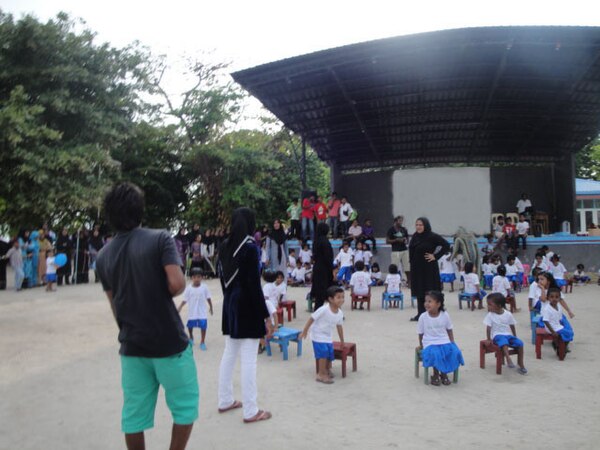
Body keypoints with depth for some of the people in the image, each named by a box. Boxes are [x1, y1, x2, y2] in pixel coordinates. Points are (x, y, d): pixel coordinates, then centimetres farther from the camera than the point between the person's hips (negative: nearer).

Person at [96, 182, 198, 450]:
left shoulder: (103, 256, 6)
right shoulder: (159, 239, -10)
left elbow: (115, 306, 13)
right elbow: (177, 284, -22)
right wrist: (163, 295, 0)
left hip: (131, 346, 5)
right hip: (168, 341, -5)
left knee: (134, 413, 15)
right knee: (185, 405, 13)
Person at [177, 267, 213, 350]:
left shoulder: (204, 287, -8)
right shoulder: (188, 288, -9)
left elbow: (208, 298, 2)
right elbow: (185, 300, -7)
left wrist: (211, 307, 8)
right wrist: (179, 308, -17)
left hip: (202, 313, -1)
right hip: (192, 313, 1)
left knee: (203, 326, -4)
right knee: (190, 326, 15)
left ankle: (202, 342, 14)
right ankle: (191, 338, 44)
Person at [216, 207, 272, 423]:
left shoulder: (224, 246, 6)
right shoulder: (250, 247, -17)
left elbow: (221, 275, 12)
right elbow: (254, 284, -19)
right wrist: (266, 317, -15)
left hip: (230, 304, 8)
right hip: (247, 306, -8)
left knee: (229, 354, 18)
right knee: (248, 360, -1)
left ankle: (225, 401, 30)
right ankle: (250, 411, 8)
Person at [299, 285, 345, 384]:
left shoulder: (340, 313, -8)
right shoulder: (324, 309, -29)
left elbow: (339, 326, 7)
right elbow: (312, 319, -20)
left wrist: (342, 341, 15)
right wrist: (304, 331, -15)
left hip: (328, 336, 7)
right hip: (318, 335, -7)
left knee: (330, 354, 9)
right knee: (323, 353, -17)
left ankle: (327, 370, 34)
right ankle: (321, 375, -6)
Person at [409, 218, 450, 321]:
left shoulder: (432, 237, -12)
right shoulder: (415, 236, 6)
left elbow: (446, 245, -13)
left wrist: (435, 256, -14)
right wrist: (411, 261, 12)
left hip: (429, 268, -6)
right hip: (416, 268, 6)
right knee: (419, 291, 10)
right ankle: (420, 313, 18)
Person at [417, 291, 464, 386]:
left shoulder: (445, 315, -4)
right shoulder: (423, 317, -8)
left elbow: (449, 330, 7)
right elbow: (421, 333, 3)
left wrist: (452, 343, 3)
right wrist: (421, 345, 7)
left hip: (444, 341, 2)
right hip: (430, 343, -2)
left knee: (455, 352, -23)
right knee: (435, 354, -33)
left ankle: (444, 374, 2)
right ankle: (436, 375, -3)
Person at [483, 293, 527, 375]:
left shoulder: (508, 314, -1)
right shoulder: (490, 315, -7)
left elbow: (512, 326, 10)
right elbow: (488, 328, -6)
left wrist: (515, 337, 12)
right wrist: (489, 339, -8)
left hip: (508, 335, 3)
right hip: (497, 335, -3)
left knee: (519, 343, -19)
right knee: (504, 342, -37)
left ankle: (521, 364, -8)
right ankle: (508, 359, -44)